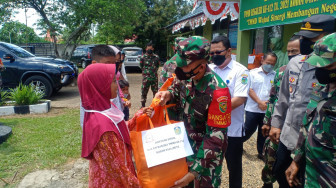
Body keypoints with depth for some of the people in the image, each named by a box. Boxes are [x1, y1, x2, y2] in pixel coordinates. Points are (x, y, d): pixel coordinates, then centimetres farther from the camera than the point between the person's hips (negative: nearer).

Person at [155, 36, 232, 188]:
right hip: (187, 140, 6)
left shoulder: (217, 91, -30)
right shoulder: (186, 76, -13)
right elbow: (177, 89, 9)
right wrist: (168, 94, -16)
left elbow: (216, 136, -27)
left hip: (208, 147, -5)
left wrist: (195, 171, -27)